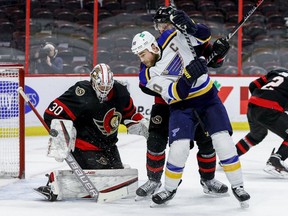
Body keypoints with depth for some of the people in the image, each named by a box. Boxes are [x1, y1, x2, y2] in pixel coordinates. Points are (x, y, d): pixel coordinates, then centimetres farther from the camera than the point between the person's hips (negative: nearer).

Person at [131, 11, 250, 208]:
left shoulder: (172, 38, -10)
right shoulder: (148, 75, -13)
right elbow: (176, 94, -22)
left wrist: (189, 25, -25)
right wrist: (188, 76, -40)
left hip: (207, 96, 0)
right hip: (182, 105, 0)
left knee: (223, 140, -13)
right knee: (179, 147, -16)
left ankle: (238, 186, 0)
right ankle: (170, 190, 8)